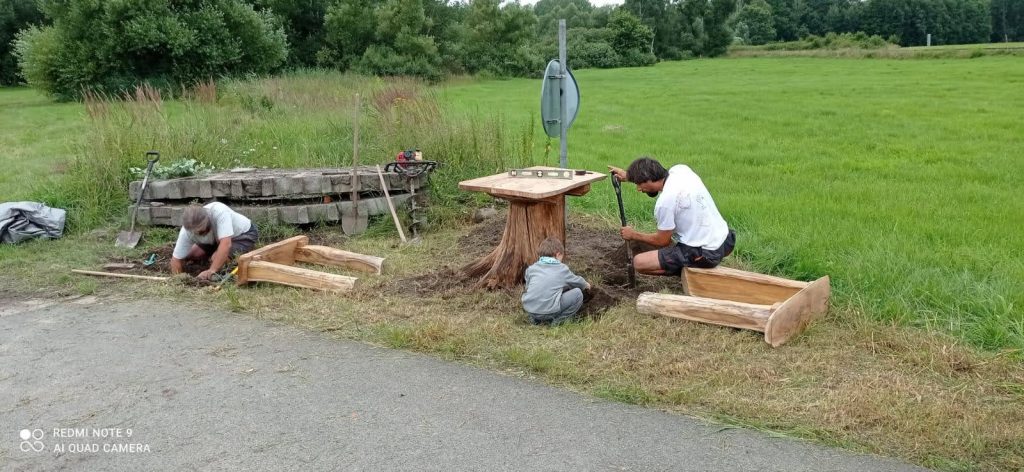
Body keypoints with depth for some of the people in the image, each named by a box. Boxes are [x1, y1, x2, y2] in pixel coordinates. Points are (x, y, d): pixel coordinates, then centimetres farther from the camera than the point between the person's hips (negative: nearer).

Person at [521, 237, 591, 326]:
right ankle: (558, 320, 2)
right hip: (549, 311, -5)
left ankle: (535, 319, 17)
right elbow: (576, 281, 25)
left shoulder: (531, 268, 14)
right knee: (577, 293, 9)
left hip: (529, 309, 5)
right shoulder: (562, 269, 8)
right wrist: (585, 285, 50)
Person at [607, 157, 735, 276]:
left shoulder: (665, 201, -21)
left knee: (639, 262, -5)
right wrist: (629, 175, 26)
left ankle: (694, 269, -3)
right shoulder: (681, 169, -1)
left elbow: (662, 241, -6)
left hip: (705, 254, -8)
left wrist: (633, 235, 8)